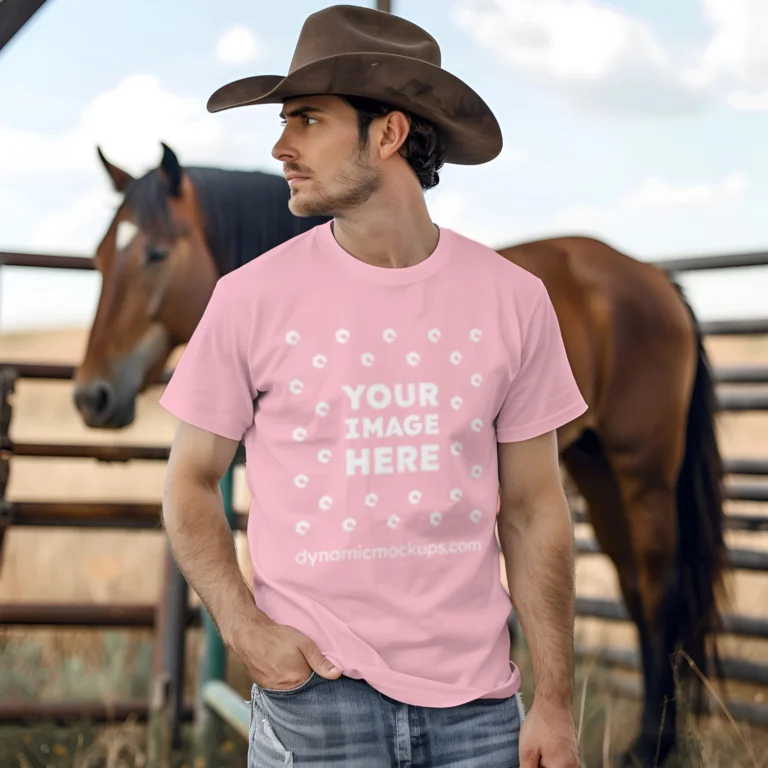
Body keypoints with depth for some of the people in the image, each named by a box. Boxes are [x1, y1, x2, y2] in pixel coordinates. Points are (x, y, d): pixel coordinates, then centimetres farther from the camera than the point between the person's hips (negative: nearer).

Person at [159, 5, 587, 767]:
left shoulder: (512, 299, -1)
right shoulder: (253, 297, -4)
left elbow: (533, 509, 3)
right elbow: (190, 482, 4)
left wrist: (555, 703, 1)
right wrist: (245, 629, -10)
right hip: (315, 687, -1)